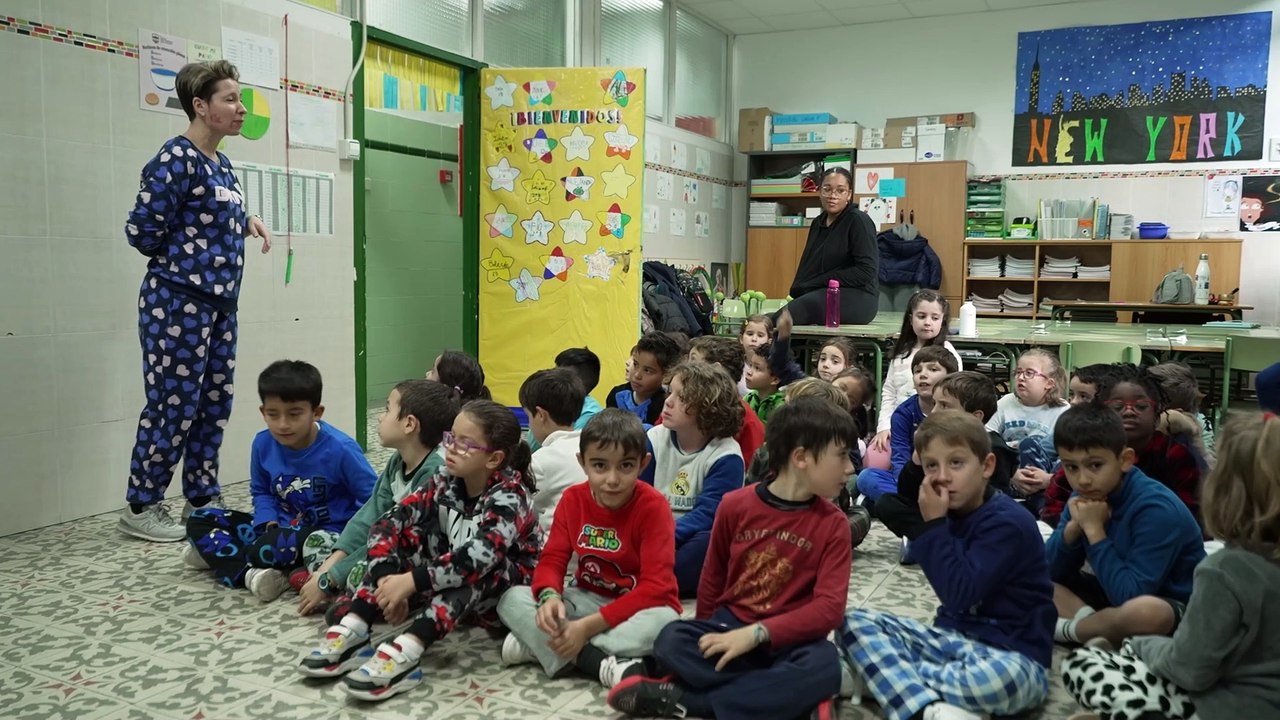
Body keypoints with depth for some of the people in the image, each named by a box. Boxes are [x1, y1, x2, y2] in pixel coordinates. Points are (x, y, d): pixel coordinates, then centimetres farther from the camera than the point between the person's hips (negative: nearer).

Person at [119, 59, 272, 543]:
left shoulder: (221, 165, 13)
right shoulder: (176, 160, -14)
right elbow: (142, 231, -15)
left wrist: (246, 221, 6)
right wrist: (181, 263, 0)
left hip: (219, 303, 9)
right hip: (178, 302, -8)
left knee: (215, 402, 11)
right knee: (173, 403, -3)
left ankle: (203, 499, 23)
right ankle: (140, 508, 11)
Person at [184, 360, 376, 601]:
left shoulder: (340, 449, -20)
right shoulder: (263, 444, -5)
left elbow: (372, 498, -11)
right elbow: (261, 492, 12)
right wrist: (270, 523, -8)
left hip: (326, 533, -7)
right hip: (282, 527, 7)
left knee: (264, 548, -36)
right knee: (199, 519, -2)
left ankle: (221, 555, -4)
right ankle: (251, 572, -23)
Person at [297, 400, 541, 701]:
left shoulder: (509, 497, -24)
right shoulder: (446, 482, -7)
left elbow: (480, 555, -42)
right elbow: (388, 523, -16)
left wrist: (410, 581, -45)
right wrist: (388, 580, -31)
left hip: (508, 592, -5)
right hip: (450, 591, 5)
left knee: (475, 564, -35)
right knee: (409, 535, -15)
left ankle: (406, 652, -46)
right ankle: (353, 631, -24)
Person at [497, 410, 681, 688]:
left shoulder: (653, 507, -20)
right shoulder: (573, 499, -5)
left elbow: (656, 587, -24)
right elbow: (552, 559, -4)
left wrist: (588, 626, -29)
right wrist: (549, 597, -29)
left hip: (636, 608, -4)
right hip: (589, 600, 4)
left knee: (664, 621, -38)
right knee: (512, 599, -16)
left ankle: (539, 647, -28)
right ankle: (600, 663, -29)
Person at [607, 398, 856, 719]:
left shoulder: (833, 524, -6)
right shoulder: (735, 505, -3)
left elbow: (830, 607, -16)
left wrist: (756, 634, -24)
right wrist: (709, 638, 11)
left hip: (787, 639, -1)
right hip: (729, 625, 1)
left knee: (823, 665, -35)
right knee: (671, 641, -28)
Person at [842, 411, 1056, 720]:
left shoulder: (1008, 522, -17)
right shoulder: (952, 514, 5)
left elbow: (959, 594, -25)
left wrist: (934, 524, -19)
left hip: (1011, 656, -7)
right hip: (952, 637, 7)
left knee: (994, 679, -42)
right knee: (856, 621, -6)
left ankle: (884, 675, -20)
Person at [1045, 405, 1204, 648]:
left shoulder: (1156, 508, -26)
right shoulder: (1085, 497, -4)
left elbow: (1129, 595, -32)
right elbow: (1051, 572, -5)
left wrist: (1094, 530, -27)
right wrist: (1074, 527, -21)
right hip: (1114, 592, 7)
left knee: (1145, 611, -41)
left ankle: (1068, 630, -14)